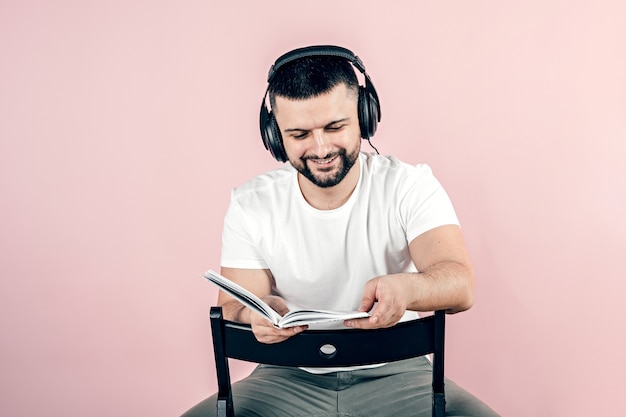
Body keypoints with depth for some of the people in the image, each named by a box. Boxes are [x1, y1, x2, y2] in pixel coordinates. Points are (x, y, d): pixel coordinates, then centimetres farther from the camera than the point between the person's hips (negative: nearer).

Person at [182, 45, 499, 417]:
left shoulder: (411, 187, -7)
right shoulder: (250, 207, -2)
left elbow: (460, 284, -20)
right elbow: (232, 308, -6)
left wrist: (406, 287, -45)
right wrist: (256, 314, -33)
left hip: (395, 373, -1)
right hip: (291, 381, 1)